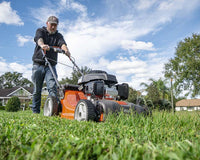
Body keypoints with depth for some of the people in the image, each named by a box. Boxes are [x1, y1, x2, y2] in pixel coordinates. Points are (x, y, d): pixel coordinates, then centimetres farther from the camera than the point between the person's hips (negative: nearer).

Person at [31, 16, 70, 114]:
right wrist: (42, 45, -40)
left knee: (52, 87, -15)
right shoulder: (40, 31, 10)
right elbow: (39, 39, -15)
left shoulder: (58, 36, 13)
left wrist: (66, 50, -34)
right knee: (37, 90, 4)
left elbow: (62, 44, -10)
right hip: (38, 65, 0)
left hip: (51, 66, 1)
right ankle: (35, 111, 14)